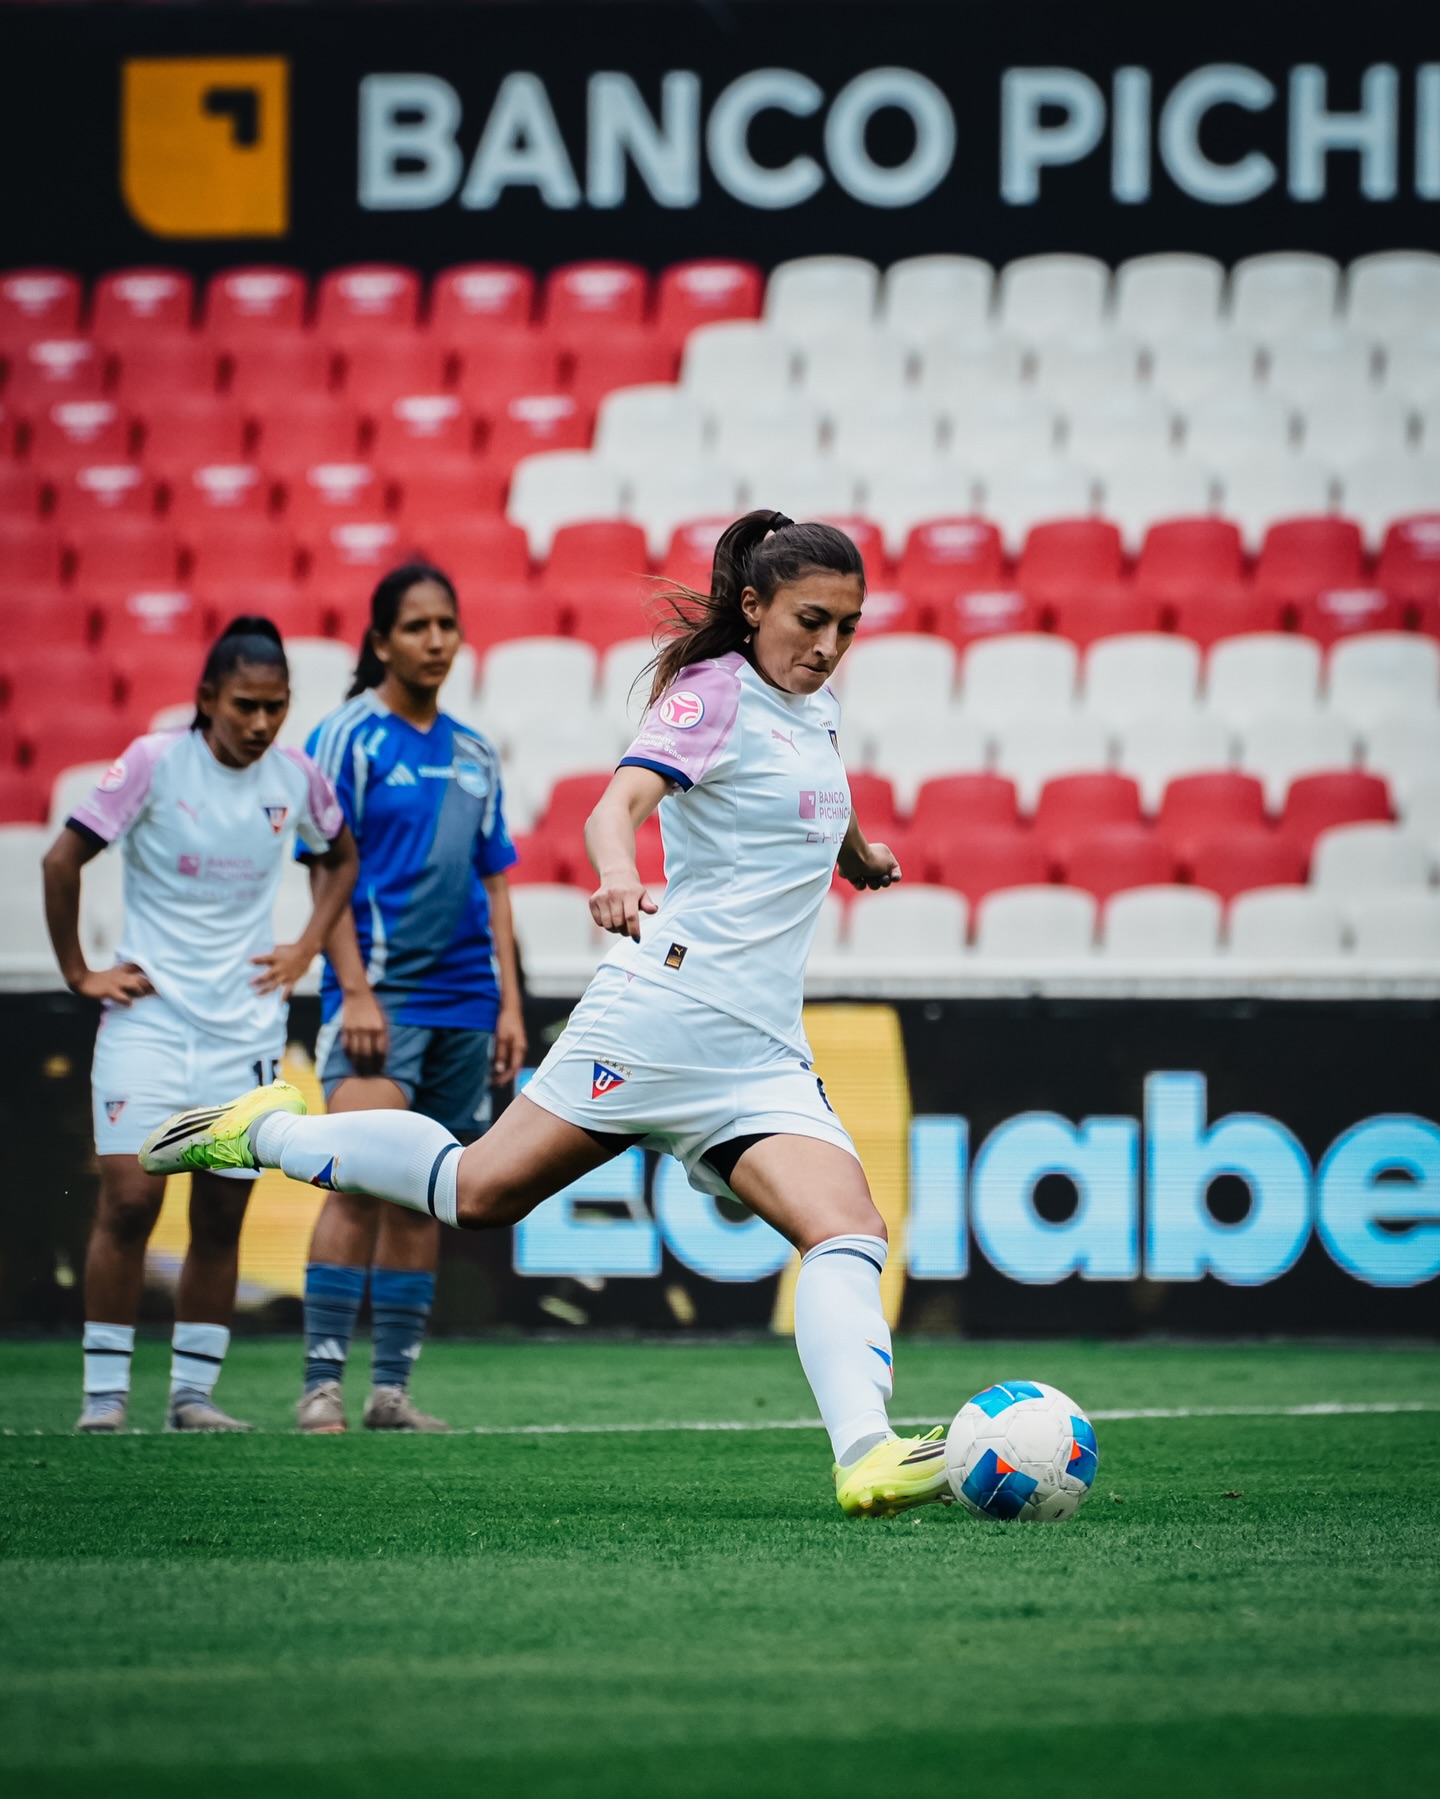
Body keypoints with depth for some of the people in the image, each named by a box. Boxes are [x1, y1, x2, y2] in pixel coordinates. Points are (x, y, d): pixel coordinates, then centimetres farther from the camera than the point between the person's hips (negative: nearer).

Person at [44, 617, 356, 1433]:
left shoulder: (297, 777, 1)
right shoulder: (155, 762, -9)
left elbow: (341, 857, 21)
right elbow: (64, 860, -4)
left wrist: (305, 951, 10)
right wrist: (80, 971, -3)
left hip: (246, 1023, 3)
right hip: (148, 1015, -3)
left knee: (222, 1216, 2)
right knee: (130, 1200, -12)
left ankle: (195, 1390, 10)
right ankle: (106, 1389, -4)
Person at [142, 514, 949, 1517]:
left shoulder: (813, 705, 15)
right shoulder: (716, 692, -8)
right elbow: (619, 804, -27)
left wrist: (857, 848, 37)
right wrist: (617, 879, -46)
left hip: (765, 1053, 7)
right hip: (670, 1008, -7)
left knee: (850, 1233, -15)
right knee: (481, 1190, -1)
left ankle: (867, 1454, -30)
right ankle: (269, 1131, 20)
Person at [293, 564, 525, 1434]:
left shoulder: (475, 754, 14)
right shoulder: (349, 738, -3)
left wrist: (509, 1004, 10)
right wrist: (355, 991, -16)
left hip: (463, 1002, 6)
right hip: (380, 995, -6)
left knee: (423, 1199, 6)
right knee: (364, 1181, -16)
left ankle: (392, 1388, 10)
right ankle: (322, 1384, -16)